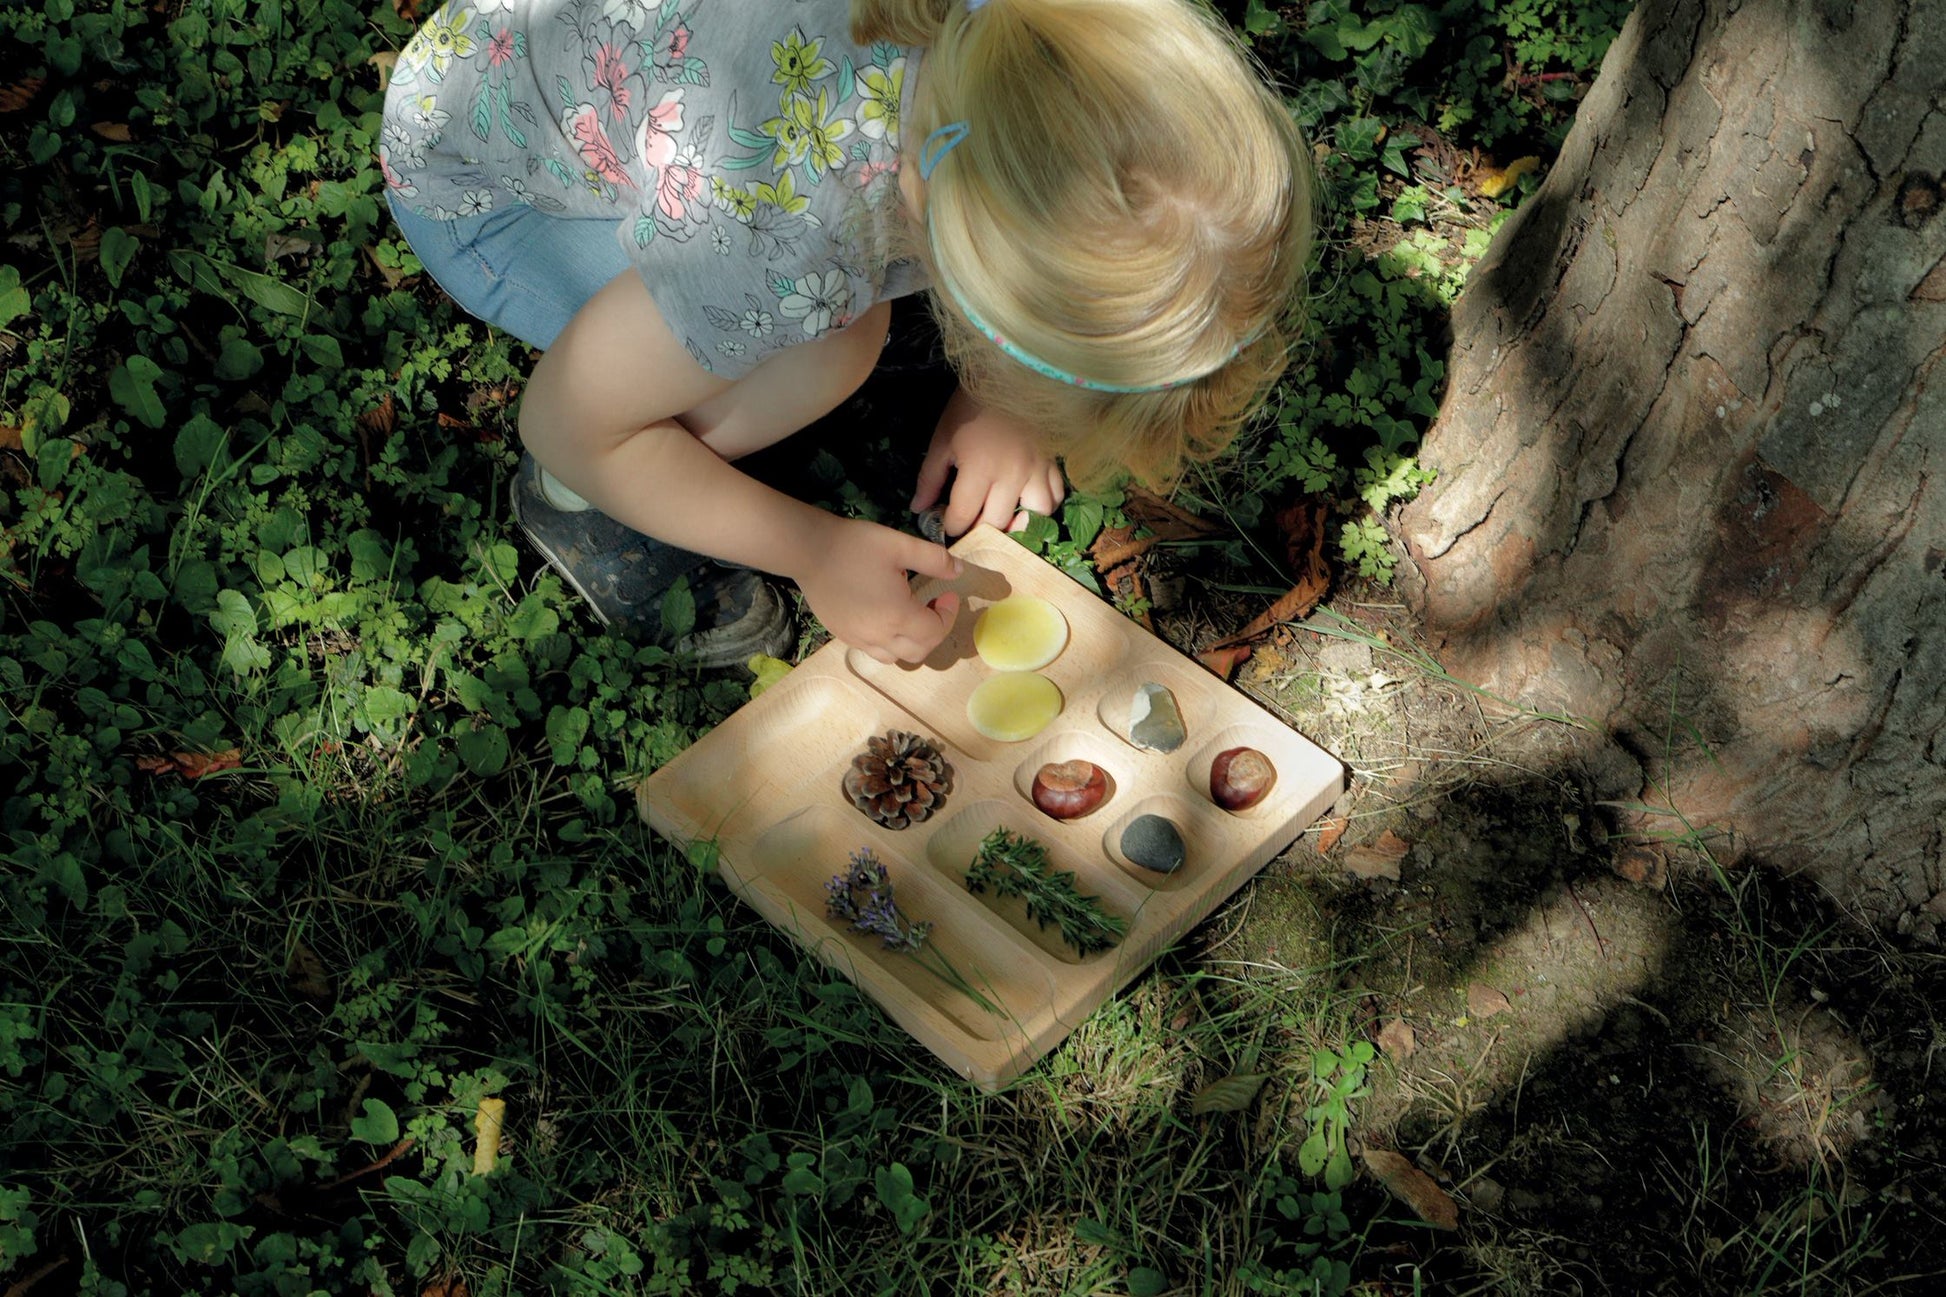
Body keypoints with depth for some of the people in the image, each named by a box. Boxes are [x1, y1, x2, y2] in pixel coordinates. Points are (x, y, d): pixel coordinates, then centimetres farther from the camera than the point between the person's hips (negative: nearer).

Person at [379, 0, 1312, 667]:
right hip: (477, 181, -6)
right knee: (828, 356, -25)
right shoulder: (788, 249, -41)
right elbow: (566, 424, -22)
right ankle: (578, 506, 0)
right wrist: (813, 550, -17)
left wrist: (992, 399, -12)